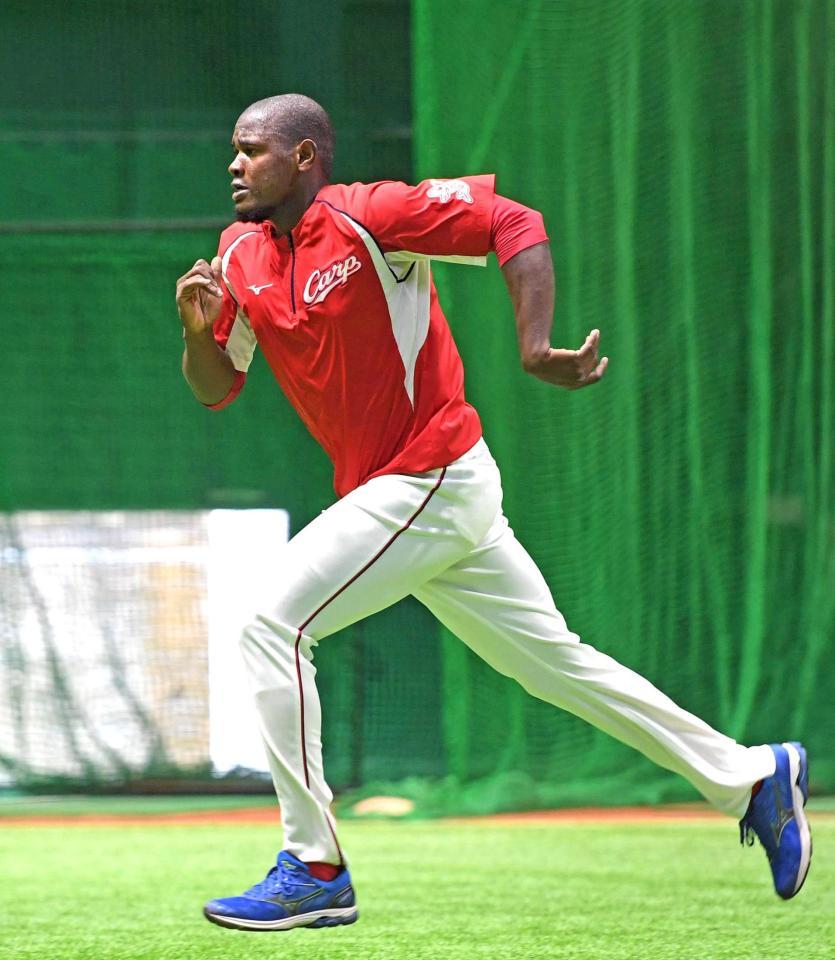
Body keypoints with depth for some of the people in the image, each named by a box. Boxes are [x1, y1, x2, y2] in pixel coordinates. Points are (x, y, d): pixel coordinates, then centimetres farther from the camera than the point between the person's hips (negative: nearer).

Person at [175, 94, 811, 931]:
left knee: (272, 627, -14)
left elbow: (515, 225, -18)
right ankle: (749, 777, 23)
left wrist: (534, 349, -28)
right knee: (552, 658, 14)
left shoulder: (368, 217, -15)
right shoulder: (242, 255, 8)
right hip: (387, 497, 8)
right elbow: (216, 389, 12)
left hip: (433, 481, -8)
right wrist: (199, 332, -9)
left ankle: (313, 870, -9)